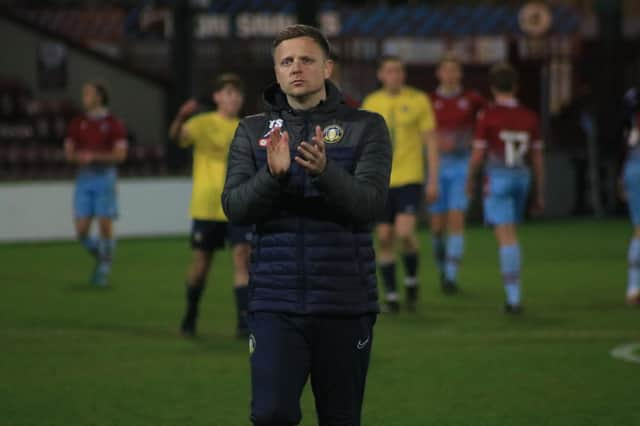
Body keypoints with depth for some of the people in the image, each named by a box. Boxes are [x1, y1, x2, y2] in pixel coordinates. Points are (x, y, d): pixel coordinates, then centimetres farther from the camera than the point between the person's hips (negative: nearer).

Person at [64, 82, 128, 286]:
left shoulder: (114, 123, -2)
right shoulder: (77, 123, 9)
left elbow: (120, 154, -8)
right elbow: (69, 152, 9)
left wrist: (95, 156, -19)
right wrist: (79, 157, -14)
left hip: (105, 176, -3)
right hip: (83, 178, 3)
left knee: (105, 226, -5)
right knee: (81, 231, -3)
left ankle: (104, 270, 7)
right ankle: (100, 256, 23)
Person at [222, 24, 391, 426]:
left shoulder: (365, 127, 1)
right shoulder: (252, 131, 7)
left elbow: (369, 204, -11)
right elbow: (235, 207, -4)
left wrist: (324, 170, -29)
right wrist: (272, 174, -23)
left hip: (346, 303, 0)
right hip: (275, 303, 1)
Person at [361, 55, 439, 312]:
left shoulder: (418, 100, -3)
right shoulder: (371, 103, 5)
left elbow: (431, 141, -1)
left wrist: (434, 180, -7)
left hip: (410, 178, -3)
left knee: (405, 233, -17)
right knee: (385, 239, 2)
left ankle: (411, 279, 8)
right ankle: (390, 295, 12)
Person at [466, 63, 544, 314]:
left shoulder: (487, 117, -10)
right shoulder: (529, 117, 3)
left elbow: (477, 155, -9)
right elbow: (537, 157, 5)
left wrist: (470, 180, 10)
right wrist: (540, 194, 11)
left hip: (497, 180, -5)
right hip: (522, 178, 5)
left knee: (507, 238, -8)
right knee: (508, 233, 23)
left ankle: (514, 298, -14)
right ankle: (512, 287, 21)